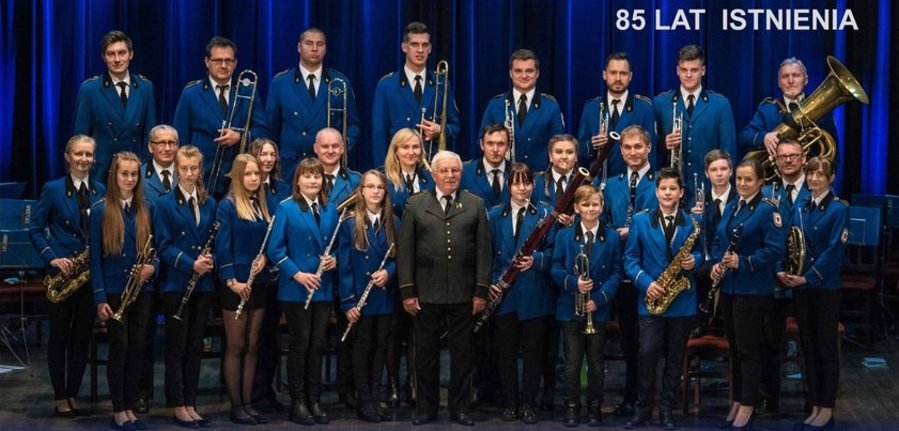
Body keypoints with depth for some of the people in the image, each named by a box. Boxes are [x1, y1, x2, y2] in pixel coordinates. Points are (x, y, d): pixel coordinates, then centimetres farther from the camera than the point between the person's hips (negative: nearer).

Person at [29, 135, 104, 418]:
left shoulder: (102, 191, 6)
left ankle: (73, 395, 17)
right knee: (59, 336, 4)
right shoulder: (52, 189, -2)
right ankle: (60, 397, 12)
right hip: (62, 272, -3)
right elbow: (35, 230, -2)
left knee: (82, 336, 8)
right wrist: (52, 258, -15)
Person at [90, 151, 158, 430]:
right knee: (119, 347, 0)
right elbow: (95, 256, -6)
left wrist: (153, 267, -11)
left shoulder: (147, 209, 6)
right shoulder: (100, 210, -5)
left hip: (142, 289, 4)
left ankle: (130, 407, 16)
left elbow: (156, 248, 12)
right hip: (114, 290, -4)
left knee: (137, 348, 6)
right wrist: (99, 297, -11)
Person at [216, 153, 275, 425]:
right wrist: (231, 280, -19)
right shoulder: (228, 205, -7)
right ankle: (236, 407, 5)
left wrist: (264, 257, -7)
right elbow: (222, 246, -12)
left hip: (259, 284, 6)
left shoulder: (262, 206, 10)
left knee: (252, 346, 9)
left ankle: (248, 403, 14)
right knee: (236, 347, 0)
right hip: (235, 285, -6)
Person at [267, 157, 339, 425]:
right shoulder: (286, 208, -6)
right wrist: (297, 274, -18)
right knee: (300, 344, 1)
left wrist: (334, 259, -4)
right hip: (296, 289, -4)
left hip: (323, 289, 5)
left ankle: (314, 401, 16)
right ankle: (298, 402, 10)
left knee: (317, 344, 8)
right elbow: (275, 249, -10)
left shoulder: (330, 209, 9)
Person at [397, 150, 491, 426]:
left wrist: (481, 290, -3)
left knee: (462, 352, 7)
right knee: (425, 352, 7)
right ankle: (426, 408, 18)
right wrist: (407, 290, -5)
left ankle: (460, 409, 17)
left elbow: (483, 251, 4)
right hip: (425, 294, 0)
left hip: (463, 294, 0)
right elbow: (405, 250, 2)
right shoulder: (415, 204, 4)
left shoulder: (476, 205, 6)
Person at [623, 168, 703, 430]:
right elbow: (630, 259, 2)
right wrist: (645, 282, -12)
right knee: (647, 355, -8)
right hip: (651, 299, -1)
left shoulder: (692, 223, 5)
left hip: (682, 301, 1)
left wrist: (694, 261, -10)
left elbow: (700, 253, 13)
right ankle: (643, 409, 5)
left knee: (675, 359, 6)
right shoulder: (640, 221, 4)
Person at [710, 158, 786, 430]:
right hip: (728, 286, 7)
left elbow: (775, 250, -17)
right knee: (734, 346, 13)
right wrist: (716, 263, -2)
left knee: (748, 347, -2)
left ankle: (747, 407, 7)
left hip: (753, 290, -7)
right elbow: (718, 241, 17)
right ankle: (737, 400, 23)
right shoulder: (731, 208, 12)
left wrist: (743, 262, -24)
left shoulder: (767, 210, -11)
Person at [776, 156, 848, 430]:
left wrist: (807, 277, -21)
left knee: (826, 347, 1)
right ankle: (815, 407, 17)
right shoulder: (799, 209, 11)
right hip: (801, 287, 6)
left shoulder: (839, 209, -7)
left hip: (825, 287, -6)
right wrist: (782, 271, -10)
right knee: (808, 347, 9)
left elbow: (834, 251, -15)